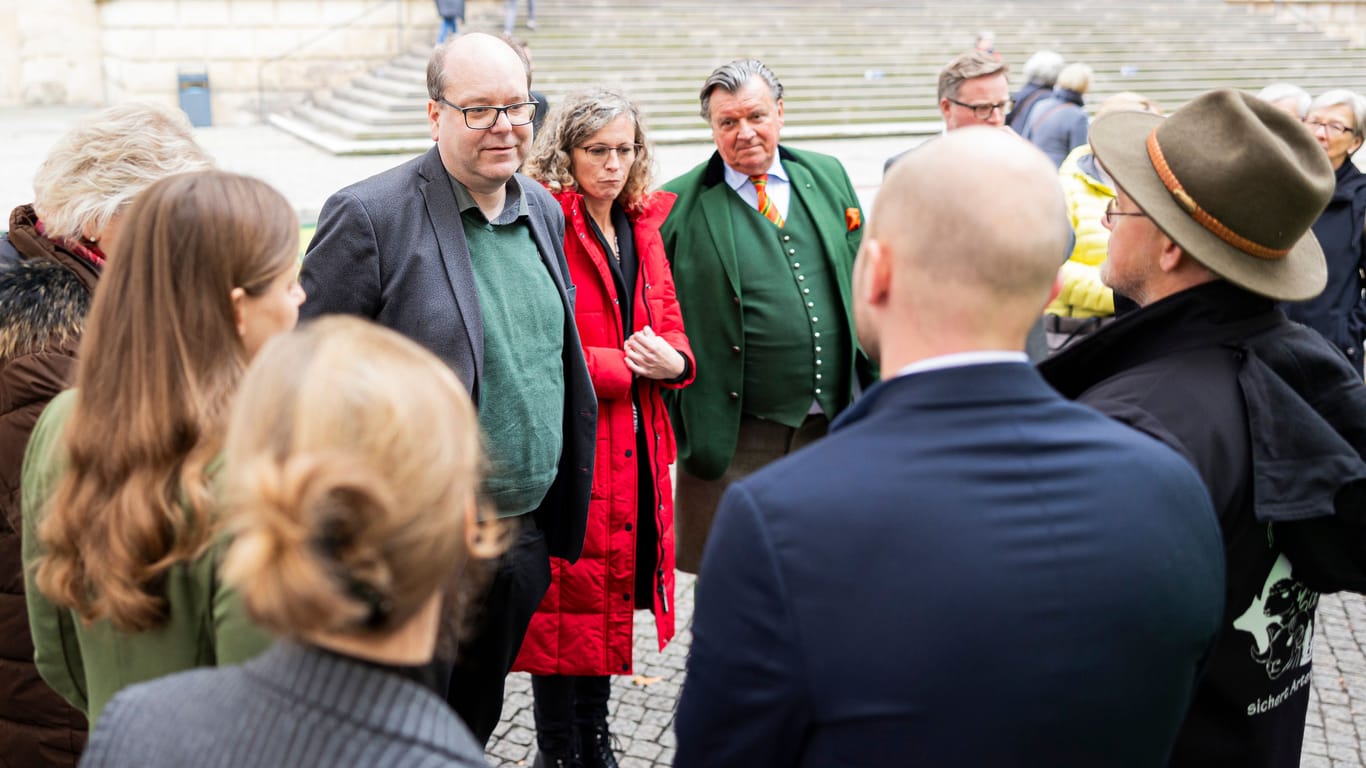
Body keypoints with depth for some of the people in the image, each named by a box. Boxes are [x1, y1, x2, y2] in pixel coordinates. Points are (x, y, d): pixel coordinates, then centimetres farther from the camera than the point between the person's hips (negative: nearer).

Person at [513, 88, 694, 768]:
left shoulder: (643, 226, 14)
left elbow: (670, 329, 16)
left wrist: (673, 361, -6)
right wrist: (621, 365, -13)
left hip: (636, 449, 7)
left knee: (612, 585, 15)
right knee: (566, 594, 1)